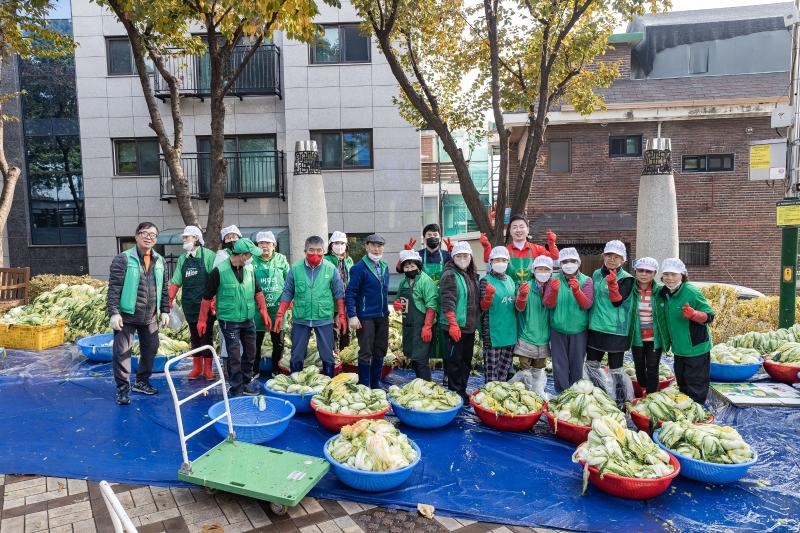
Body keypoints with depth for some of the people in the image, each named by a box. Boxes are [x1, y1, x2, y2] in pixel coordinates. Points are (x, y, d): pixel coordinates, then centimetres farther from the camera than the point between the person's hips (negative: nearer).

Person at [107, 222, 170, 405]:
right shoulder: (123, 259, -9)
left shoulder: (159, 261, 7)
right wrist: (114, 313, -16)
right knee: (122, 352, 0)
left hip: (150, 317, 5)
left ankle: (141, 382, 31)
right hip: (126, 316, -5)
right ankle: (123, 388, 13)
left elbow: (164, 288, 13)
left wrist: (165, 311, 9)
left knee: (150, 349, 13)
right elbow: (114, 288, -11)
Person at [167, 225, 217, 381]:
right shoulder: (182, 259, 11)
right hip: (189, 304, 5)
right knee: (194, 337, 11)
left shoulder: (207, 255, -6)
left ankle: (208, 368, 11)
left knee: (207, 336, 2)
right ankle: (197, 367, 21)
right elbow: (176, 282, 12)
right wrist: (170, 299, 6)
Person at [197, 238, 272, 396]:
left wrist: (263, 311, 3)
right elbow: (207, 297, -7)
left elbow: (258, 291, 11)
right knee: (234, 356, -1)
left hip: (248, 319, 6)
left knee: (250, 352, 15)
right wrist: (202, 320, -4)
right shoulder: (219, 271, -14)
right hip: (229, 321, -6)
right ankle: (237, 391, 12)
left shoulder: (250, 269, 1)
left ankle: (246, 382, 34)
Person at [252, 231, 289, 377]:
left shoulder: (281, 260, 1)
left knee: (278, 342, 11)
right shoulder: (252, 261, -2)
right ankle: (255, 370, 22)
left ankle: (276, 370, 26)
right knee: (256, 342, 8)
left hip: (277, 307, 1)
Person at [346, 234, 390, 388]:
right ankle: (364, 386, 10)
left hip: (382, 316, 7)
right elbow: (350, 293, -13)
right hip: (366, 317, -7)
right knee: (366, 352, 0)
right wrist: (352, 316, -18)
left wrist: (386, 311, 15)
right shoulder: (359, 268, -10)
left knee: (380, 351, 13)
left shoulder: (384, 267, 11)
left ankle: (376, 384, 25)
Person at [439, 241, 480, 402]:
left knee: (466, 360, 15)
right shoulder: (450, 275, -10)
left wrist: (477, 322, 17)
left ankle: (463, 391, 26)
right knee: (454, 361, -1)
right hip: (455, 327, -8)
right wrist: (453, 324, -24)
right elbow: (448, 302, -19)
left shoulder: (472, 275, 14)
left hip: (470, 327, 8)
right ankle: (455, 393, 9)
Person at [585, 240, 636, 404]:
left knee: (615, 369, 1)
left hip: (616, 330, -6)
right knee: (592, 365, 12)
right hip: (596, 327, 6)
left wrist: (612, 284, -30)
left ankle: (623, 401, 17)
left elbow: (618, 301, -18)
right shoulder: (596, 274, 10)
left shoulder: (626, 278, -6)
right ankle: (609, 393, 29)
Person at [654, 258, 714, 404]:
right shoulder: (662, 295, 3)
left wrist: (693, 314, -33)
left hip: (696, 348, -7)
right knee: (682, 384, 20)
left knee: (696, 386, 1)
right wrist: (667, 341, 12)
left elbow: (709, 316, -16)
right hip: (678, 349, 7)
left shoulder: (692, 292, -18)